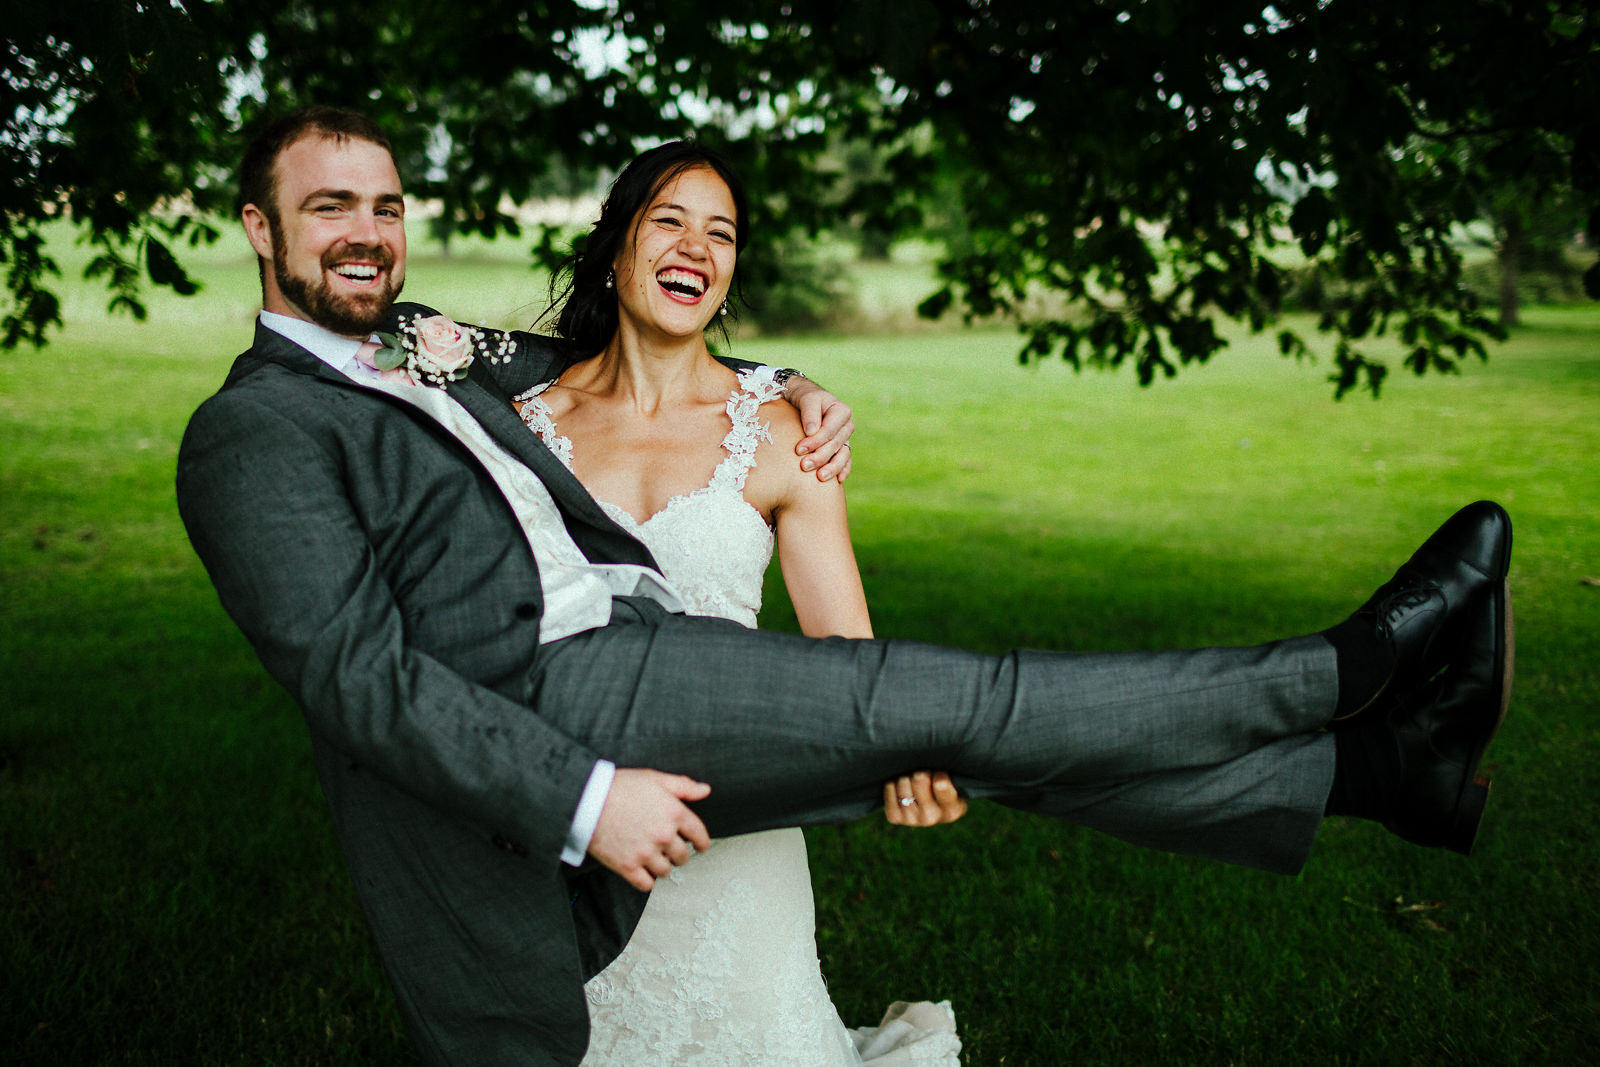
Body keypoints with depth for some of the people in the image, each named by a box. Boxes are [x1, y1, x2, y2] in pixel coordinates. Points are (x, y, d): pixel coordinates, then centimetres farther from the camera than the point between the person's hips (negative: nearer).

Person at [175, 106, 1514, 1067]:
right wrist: (583, 798, -22)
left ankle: (1368, 766, -6)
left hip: (623, 666, 8)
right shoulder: (248, 430, -2)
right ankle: (1345, 671, -11)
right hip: (547, 688, -8)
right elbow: (355, 670, -13)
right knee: (943, 701, -17)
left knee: (957, 732, -5)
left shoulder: (424, 355, 24)